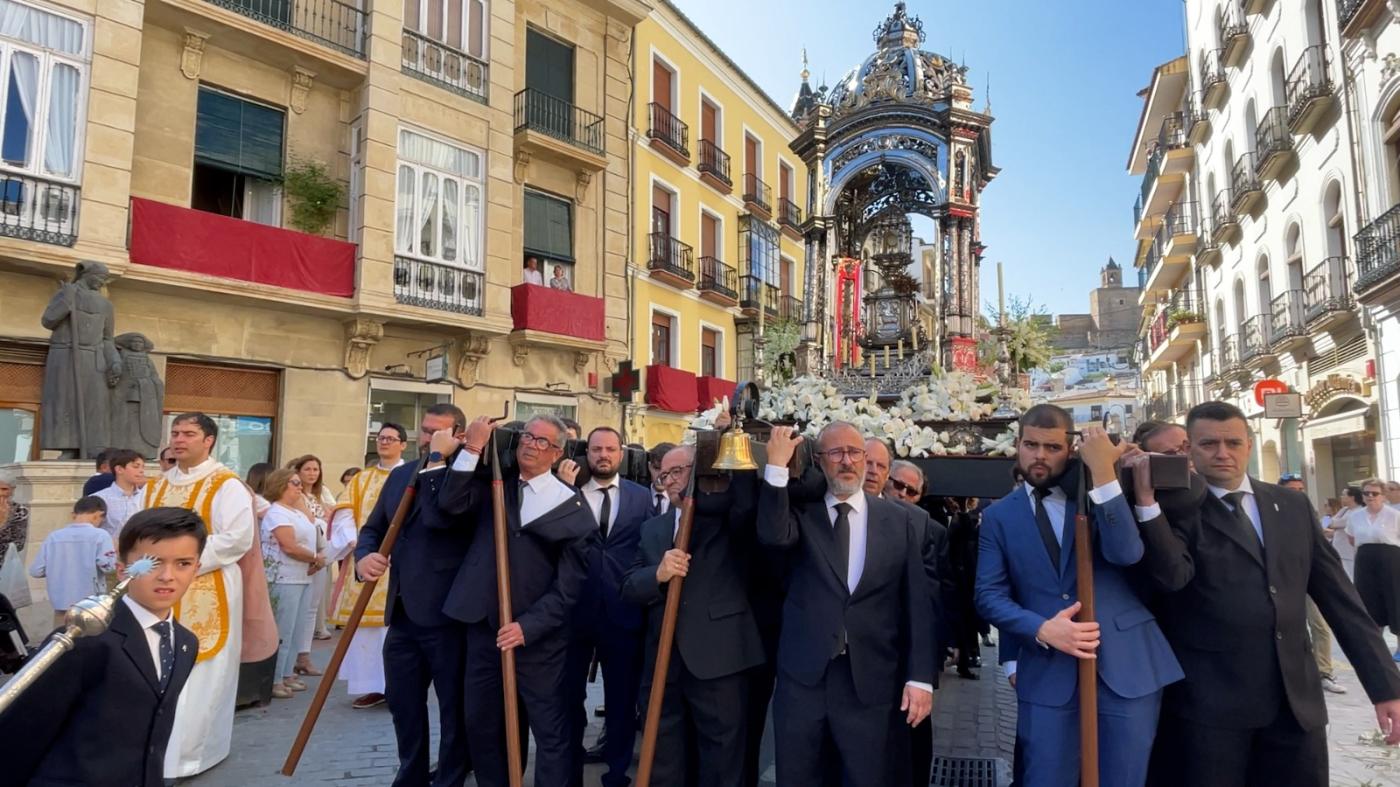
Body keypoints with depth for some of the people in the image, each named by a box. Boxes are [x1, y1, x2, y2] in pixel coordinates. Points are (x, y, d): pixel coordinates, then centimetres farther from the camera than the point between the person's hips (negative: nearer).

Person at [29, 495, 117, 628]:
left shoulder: (53, 537, 1)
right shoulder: (100, 535, -11)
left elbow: (35, 571, 2)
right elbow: (108, 566, -20)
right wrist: (114, 553, 0)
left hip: (61, 604, 3)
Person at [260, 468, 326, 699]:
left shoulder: (298, 511, 16)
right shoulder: (277, 512, -12)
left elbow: (308, 540, 17)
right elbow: (290, 547, -20)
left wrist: (316, 561, -2)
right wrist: (316, 558, -9)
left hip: (304, 578, 9)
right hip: (286, 580, -9)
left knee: (297, 630, 13)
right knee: (283, 631, -4)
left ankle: (287, 674, 22)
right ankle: (274, 680, 5)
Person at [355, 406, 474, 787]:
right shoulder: (399, 475, 12)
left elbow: (440, 517, -28)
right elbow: (373, 527, 15)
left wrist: (438, 464, -21)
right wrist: (364, 556, -5)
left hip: (446, 612, -7)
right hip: (402, 611, 7)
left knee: (454, 706, 7)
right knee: (402, 701, 19)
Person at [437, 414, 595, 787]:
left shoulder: (572, 505, -5)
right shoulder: (491, 485, 8)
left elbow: (569, 585, -7)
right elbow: (452, 505, -12)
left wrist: (528, 625, -14)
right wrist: (472, 449, -11)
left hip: (539, 637, -4)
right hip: (484, 628, 4)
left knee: (552, 733, 3)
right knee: (481, 727, 15)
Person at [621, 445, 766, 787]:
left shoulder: (730, 516, 2)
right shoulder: (652, 528, 16)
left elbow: (749, 497, -21)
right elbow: (629, 587, 7)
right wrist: (657, 574, -13)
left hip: (718, 658, -4)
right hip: (664, 661, 5)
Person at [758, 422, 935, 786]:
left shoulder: (898, 520, 4)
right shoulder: (801, 513, 2)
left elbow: (917, 604, 3)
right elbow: (773, 535, -22)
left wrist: (920, 676, -2)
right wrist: (777, 465, -20)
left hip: (871, 682, 0)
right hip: (802, 677, 0)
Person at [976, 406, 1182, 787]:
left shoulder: (1102, 491, 6)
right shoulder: (998, 516, 6)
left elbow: (1126, 554, -14)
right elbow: (989, 595, -1)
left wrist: (1103, 472, -19)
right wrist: (1042, 630, -17)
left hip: (1127, 664, 0)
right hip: (1047, 673, 0)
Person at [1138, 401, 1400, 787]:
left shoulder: (1293, 506, 8)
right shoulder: (1175, 512, -5)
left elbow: (1339, 597, 10)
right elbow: (1173, 575, -23)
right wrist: (1145, 498, -28)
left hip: (1297, 698, 4)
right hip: (1210, 702, -4)